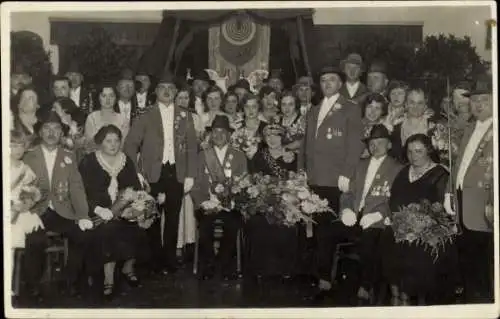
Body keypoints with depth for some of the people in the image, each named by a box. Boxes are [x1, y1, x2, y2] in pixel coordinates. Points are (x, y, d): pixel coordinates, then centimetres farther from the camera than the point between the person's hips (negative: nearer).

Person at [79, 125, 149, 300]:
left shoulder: (126, 161, 15)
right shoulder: (88, 162, 3)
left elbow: (136, 188, 12)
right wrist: (98, 209, -22)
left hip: (125, 210, 3)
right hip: (99, 212, -3)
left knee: (138, 230, -24)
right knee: (109, 229, -33)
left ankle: (128, 268, 1)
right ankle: (109, 279, -20)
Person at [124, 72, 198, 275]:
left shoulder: (185, 116, 9)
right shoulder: (145, 116, 4)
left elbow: (192, 147, 8)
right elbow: (130, 145, 1)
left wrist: (190, 175, 1)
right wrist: (136, 173, -8)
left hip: (176, 174, 1)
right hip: (153, 174, -1)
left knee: (173, 218, 3)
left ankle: (170, 260, 15)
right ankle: (156, 260, 16)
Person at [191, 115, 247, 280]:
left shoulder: (239, 156, 13)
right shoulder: (203, 155, 13)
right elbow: (197, 185, 6)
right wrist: (203, 204, -11)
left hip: (231, 206, 0)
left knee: (232, 224, -29)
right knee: (205, 224, -28)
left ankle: (224, 265, -7)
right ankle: (207, 266, -6)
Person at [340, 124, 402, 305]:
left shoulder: (396, 169, 7)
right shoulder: (361, 165, 23)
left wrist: (377, 215, -21)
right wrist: (346, 209, -4)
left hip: (377, 221, -5)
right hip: (354, 216, 5)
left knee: (368, 241, -32)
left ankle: (366, 290, -14)